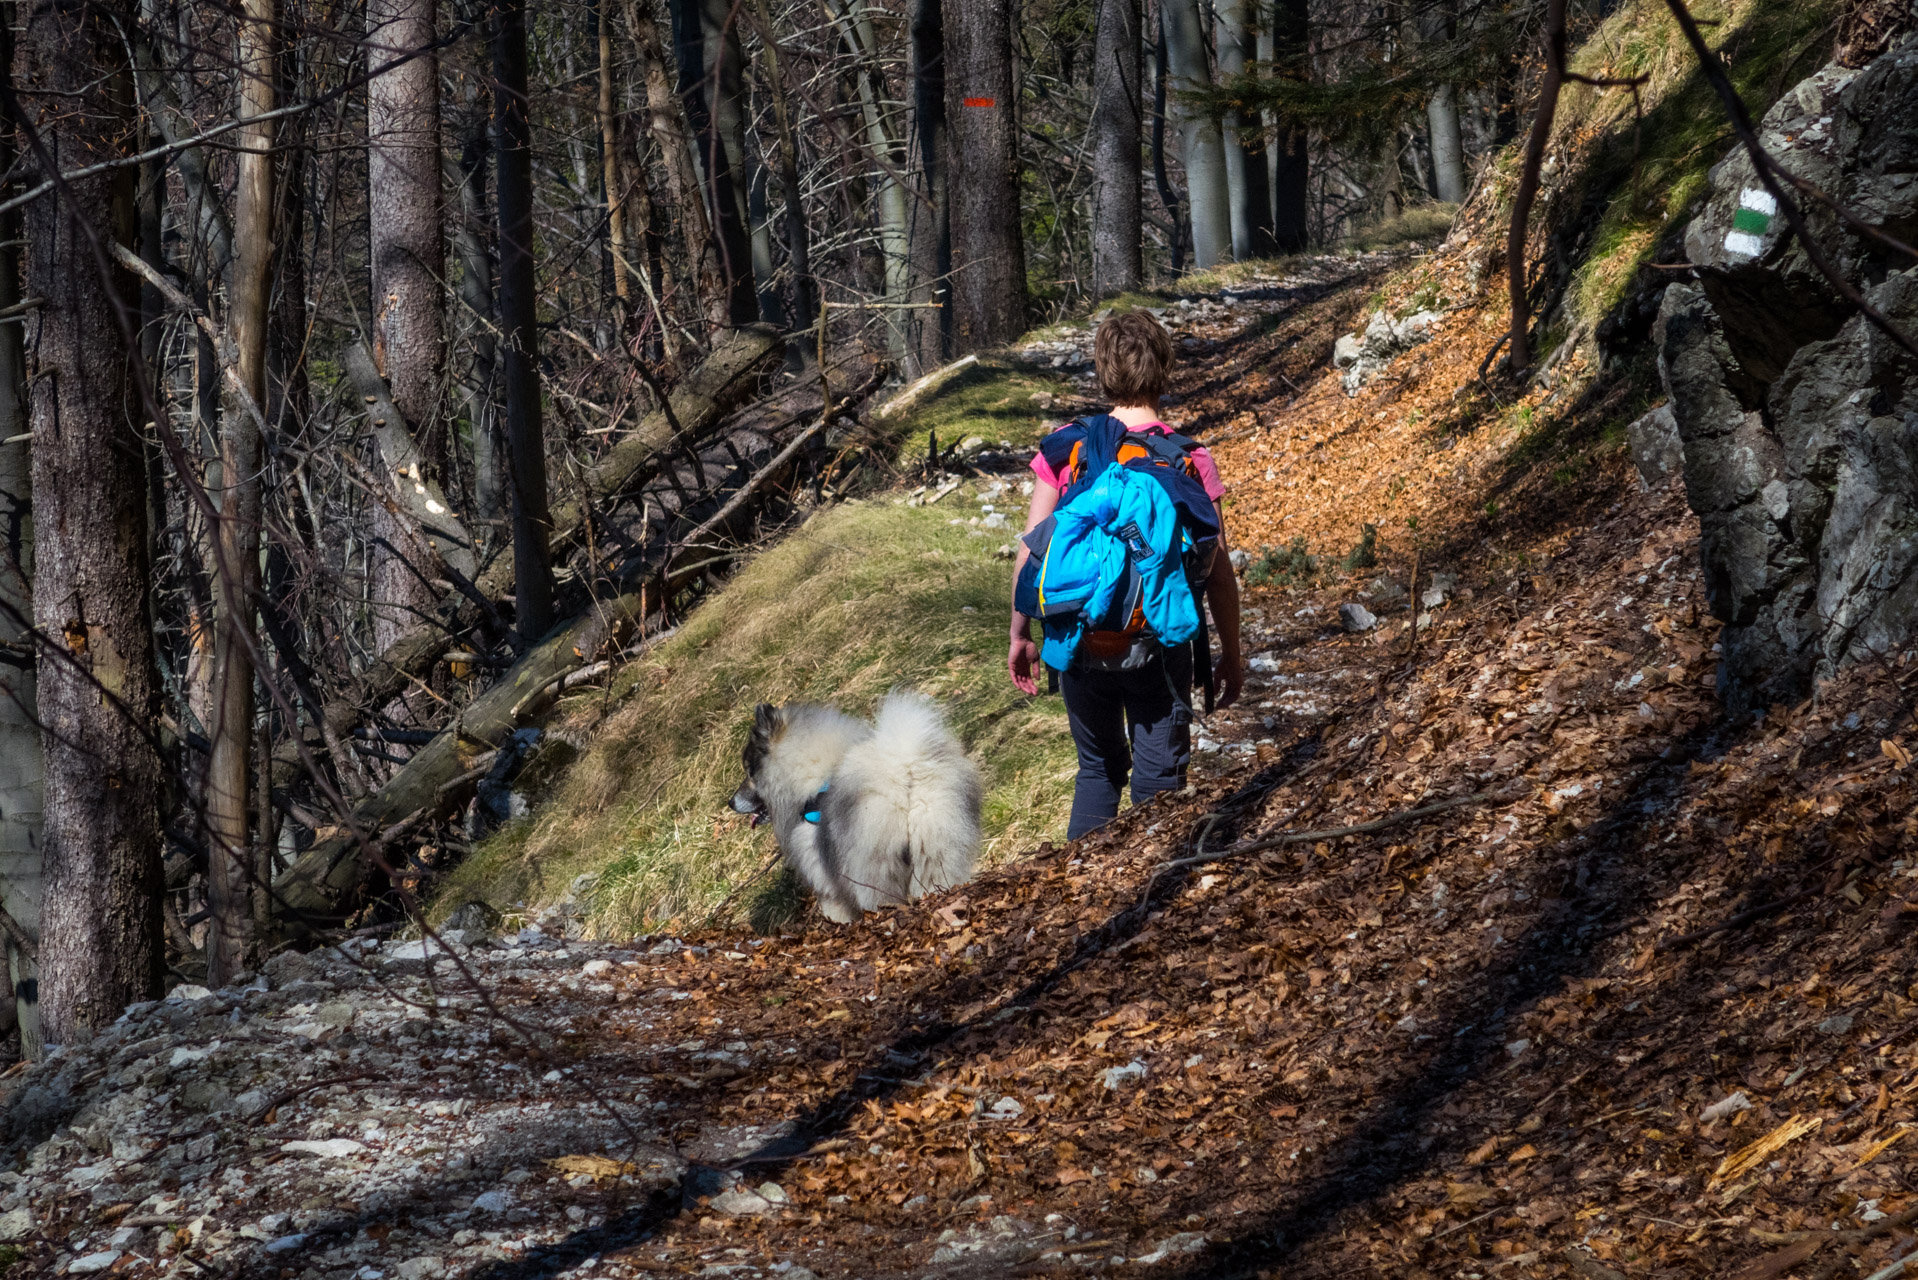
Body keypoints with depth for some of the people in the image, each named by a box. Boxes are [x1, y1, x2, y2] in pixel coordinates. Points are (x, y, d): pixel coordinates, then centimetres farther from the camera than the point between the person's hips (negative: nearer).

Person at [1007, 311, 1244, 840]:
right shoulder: (1189, 460, -7)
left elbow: (1031, 548, -1)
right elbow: (1217, 568, -4)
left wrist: (1020, 635, 10)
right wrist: (1231, 653, 7)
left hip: (1078, 638, 2)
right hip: (1158, 645, -2)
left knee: (1098, 770, 20)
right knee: (1157, 786, 6)